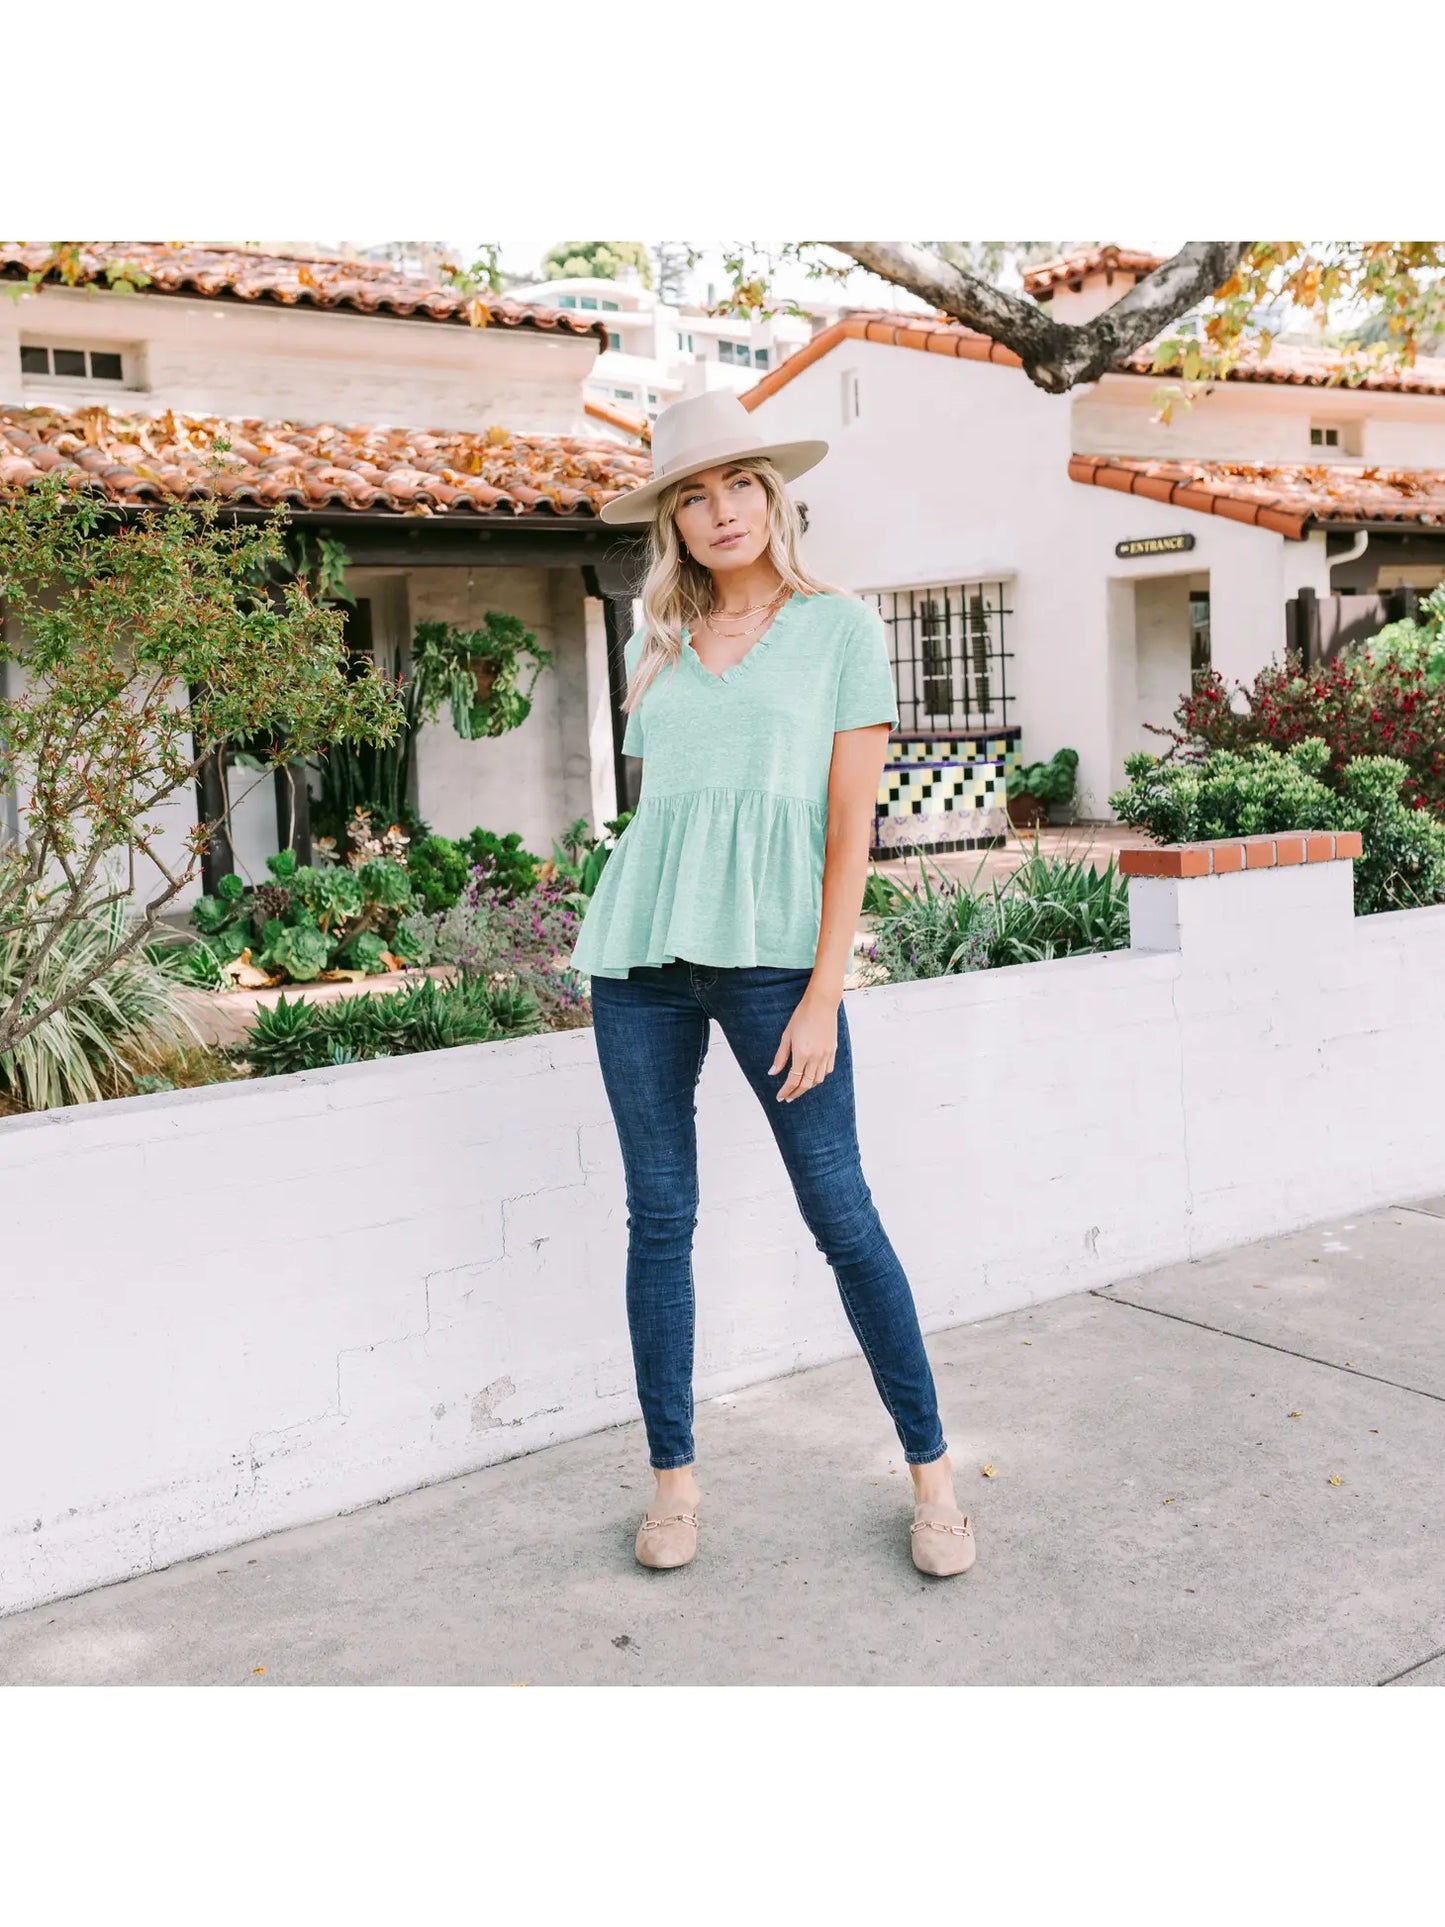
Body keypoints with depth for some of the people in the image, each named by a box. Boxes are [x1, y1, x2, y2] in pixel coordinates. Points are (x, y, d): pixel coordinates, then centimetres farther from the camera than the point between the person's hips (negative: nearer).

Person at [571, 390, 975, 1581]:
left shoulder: (841, 627, 4)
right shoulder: (656, 648, 15)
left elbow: (853, 822, -3)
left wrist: (823, 994, -10)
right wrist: (635, 942, 15)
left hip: (772, 947, -4)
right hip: (642, 953, 4)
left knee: (841, 1213, -2)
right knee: (660, 1215, 7)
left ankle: (932, 1470, 14)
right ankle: (675, 1475, 20)